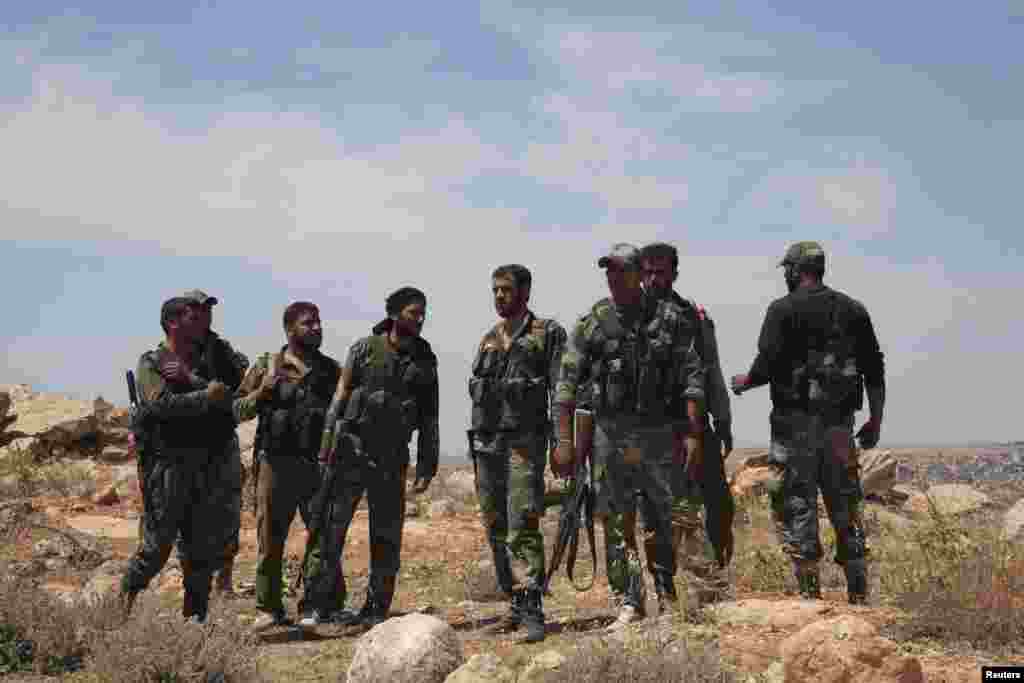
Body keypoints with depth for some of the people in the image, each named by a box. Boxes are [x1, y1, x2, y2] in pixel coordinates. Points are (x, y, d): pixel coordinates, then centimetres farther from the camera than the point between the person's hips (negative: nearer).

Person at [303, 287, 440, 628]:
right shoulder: (364, 349, 1)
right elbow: (339, 397, 0)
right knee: (331, 527, -5)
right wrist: (326, 447, -8)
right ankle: (318, 606, -1)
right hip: (352, 449, -2)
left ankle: (376, 609, 12)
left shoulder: (425, 361, 7)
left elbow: (429, 419, 9)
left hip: (392, 458, 2)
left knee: (386, 536, 4)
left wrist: (426, 468, 4)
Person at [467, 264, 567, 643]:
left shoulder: (548, 334, -1)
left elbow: (561, 393, -6)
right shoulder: (488, 340, 17)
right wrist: (475, 448, 16)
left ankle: (532, 609, -18)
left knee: (523, 525, -16)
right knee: (496, 529, 8)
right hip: (487, 441, 7)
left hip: (524, 440, -6)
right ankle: (515, 603, 17)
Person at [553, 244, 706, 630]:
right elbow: (566, 384, 2)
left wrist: (693, 434, -8)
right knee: (615, 522, 2)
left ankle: (668, 598, 23)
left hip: (659, 433, -1)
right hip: (609, 434, 1)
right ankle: (629, 603, 9)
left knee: (663, 521, 7)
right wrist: (565, 441, -4)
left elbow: (692, 378, 0)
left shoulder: (670, 319, 1)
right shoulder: (592, 323, 2)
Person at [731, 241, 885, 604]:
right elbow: (875, 370, 9)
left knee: (796, 505, 1)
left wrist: (744, 382, 9)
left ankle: (810, 589, -2)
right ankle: (858, 591, 13)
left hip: (796, 421, -5)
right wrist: (875, 420, 15)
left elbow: (768, 364, -12)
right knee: (844, 505, 12)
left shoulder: (783, 309, -6)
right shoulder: (853, 310, 10)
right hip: (839, 424, 5)